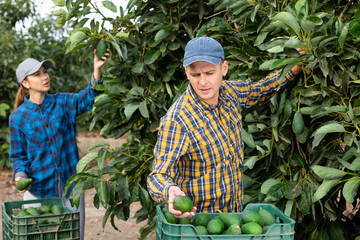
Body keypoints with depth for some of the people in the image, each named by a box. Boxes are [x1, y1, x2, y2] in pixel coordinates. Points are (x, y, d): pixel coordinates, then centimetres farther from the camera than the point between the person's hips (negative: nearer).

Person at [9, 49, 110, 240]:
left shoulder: (62, 102, 0)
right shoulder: (18, 117, -3)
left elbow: (87, 98, -19)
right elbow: (18, 155, 3)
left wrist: (97, 70, -35)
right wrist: (20, 176, -17)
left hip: (70, 186, 1)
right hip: (38, 189, -1)